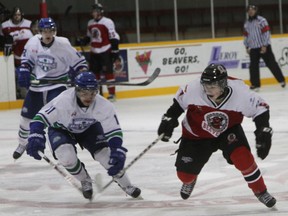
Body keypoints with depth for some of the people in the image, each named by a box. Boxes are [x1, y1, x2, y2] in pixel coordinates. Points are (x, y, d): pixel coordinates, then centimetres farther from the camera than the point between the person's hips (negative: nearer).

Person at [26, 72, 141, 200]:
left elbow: (114, 131, -23)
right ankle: (85, 181, 3)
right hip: (62, 130, -2)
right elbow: (41, 117, -32)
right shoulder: (63, 101, -39)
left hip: (89, 128, 2)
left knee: (104, 153, -14)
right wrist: (35, 137, -45)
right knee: (66, 156, -27)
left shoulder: (103, 105, -30)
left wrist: (117, 151, -36)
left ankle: (126, 185, 9)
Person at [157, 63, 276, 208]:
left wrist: (264, 133, -23)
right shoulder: (194, 89, -31)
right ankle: (190, 181, 44)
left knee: (243, 157, -28)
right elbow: (179, 101, -8)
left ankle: (260, 191, -2)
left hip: (228, 130, -1)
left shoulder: (239, 92, -32)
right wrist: (169, 119, -9)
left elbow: (260, 108, -17)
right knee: (185, 174, 2)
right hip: (197, 135, 1)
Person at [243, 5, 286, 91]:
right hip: (253, 48, 6)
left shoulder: (261, 20, -10)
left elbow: (266, 33, -15)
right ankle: (255, 84, 8)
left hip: (264, 47, -6)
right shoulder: (246, 23, 12)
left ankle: (282, 80, 6)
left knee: (271, 64, -4)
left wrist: (264, 46, -19)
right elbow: (246, 35, 18)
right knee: (253, 66, 1)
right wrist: (247, 46, 12)